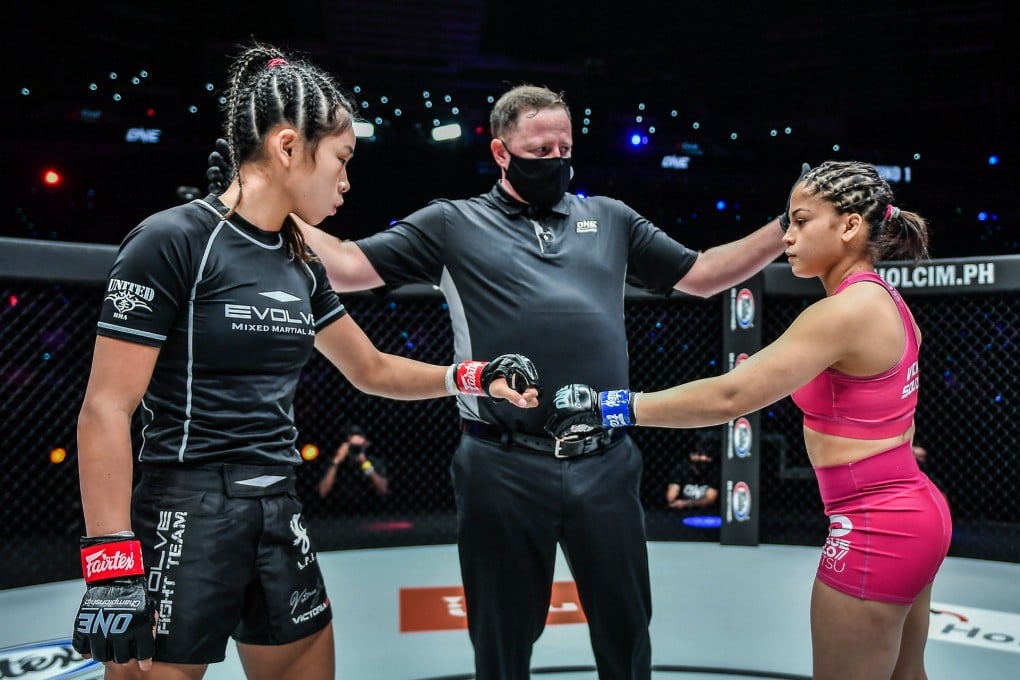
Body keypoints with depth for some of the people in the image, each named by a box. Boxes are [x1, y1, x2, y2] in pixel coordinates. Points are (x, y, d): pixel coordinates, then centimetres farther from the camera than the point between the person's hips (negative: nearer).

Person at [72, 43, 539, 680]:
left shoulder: (301, 266, 9)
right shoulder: (173, 240, -12)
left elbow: (372, 369, 20)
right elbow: (106, 411, -14)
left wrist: (472, 377, 8)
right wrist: (112, 566, -18)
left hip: (280, 517, 7)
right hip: (185, 524, -7)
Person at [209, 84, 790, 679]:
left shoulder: (609, 219, 13)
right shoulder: (452, 223, 5)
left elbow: (702, 274, 18)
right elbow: (348, 266, 0)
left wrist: (786, 229, 11)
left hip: (606, 465, 3)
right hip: (504, 469, -2)